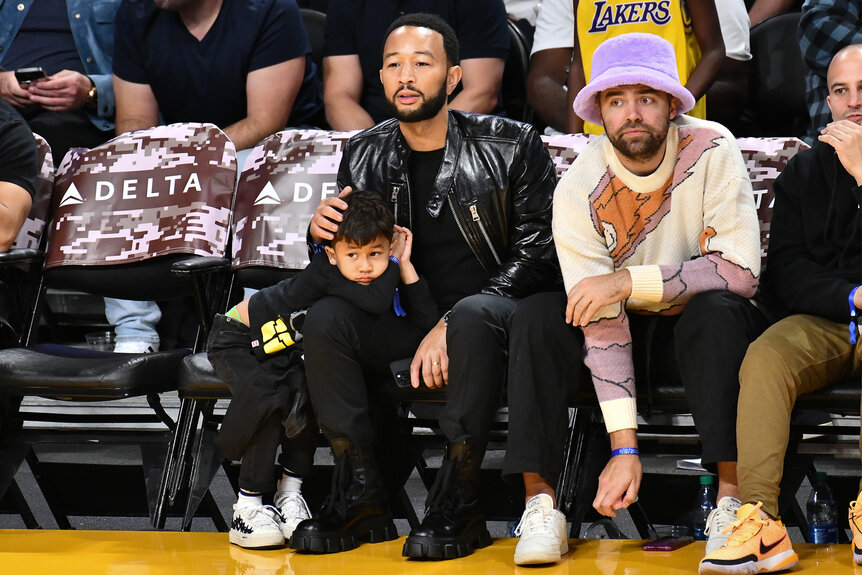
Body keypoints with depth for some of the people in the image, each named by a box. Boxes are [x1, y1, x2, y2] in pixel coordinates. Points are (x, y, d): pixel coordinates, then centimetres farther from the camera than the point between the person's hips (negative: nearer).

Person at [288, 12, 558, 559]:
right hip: (405, 321, 4)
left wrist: (451, 324, -21)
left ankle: (458, 502, -29)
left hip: (495, 315, -4)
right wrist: (323, 235, -10)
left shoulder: (512, 146, -3)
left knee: (472, 314, -38)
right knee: (325, 317, -22)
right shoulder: (365, 156, 9)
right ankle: (363, 497, -17)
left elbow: (538, 253, -11)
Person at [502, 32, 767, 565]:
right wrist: (624, 448, -26)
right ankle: (541, 502, -23)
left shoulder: (711, 151, -19)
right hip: (628, 332, 2)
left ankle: (732, 497, -32)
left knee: (717, 311, -34)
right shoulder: (578, 190, -16)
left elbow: (740, 271, -25)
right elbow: (601, 323, -21)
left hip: (696, 329, -2)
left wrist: (627, 281, -29)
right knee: (537, 317, -23)